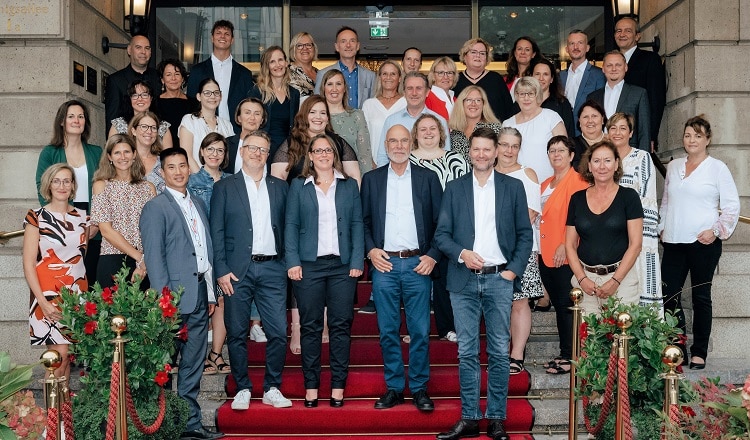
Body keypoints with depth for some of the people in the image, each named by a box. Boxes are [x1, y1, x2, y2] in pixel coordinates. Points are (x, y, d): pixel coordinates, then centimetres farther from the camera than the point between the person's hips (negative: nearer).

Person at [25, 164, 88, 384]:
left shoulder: (82, 217, 10)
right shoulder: (37, 217, -3)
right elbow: (28, 265, -7)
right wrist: (43, 302, -14)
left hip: (78, 293, 4)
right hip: (49, 293, -4)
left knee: (67, 354, 6)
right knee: (60, 353, -11)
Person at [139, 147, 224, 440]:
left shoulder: (198, 205, 17)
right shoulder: (156, 207, -5)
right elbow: (154, 257, -11)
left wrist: (211, 294, 15)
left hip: (199, 296, 7)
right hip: (175, 297, -7)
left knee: (193, 366, 12)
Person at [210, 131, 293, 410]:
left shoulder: (280, 187, 14)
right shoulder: (224, 187, 7)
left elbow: (287, 228, 13)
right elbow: (217, 232, 2)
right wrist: (221, 270, -7)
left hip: (272, 269, 2)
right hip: (237, 270, -1)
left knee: (279, 333, -1)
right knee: (237, 334, 4)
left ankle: (272, 389, 12)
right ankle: (242, 390, 16)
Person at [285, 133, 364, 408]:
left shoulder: (349, 186, 11)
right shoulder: (299, 186, 9)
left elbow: (357, 225, 7)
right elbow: (291, 225, 4)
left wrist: (357, 261, -3)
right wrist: (292, 262, -6)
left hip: (343, 265, 1)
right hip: (309, 265, -1)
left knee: (341, 326, 2)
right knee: (310, 327, 3)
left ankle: (338, 387, 9)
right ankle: (311, 387, 10)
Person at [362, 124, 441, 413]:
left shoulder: (428, 178, 7)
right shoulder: (371, 179, 10)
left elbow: (440, 222, 6)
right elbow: (362, 221, 11)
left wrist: (433, 256, -4)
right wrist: (370, 250, -4)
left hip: (418, 264, -1)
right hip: (384, 263, 1)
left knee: (420, 331, 1)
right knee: (388, 331, 5)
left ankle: (419, 389, 13)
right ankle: (394, 388, 16)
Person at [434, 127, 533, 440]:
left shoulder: (513, 187, 6)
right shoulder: (454, 188, 8)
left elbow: (525, 234, 6)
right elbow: (441, 234, 6)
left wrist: (513, 270, -4)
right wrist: (461, 253, -12)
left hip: (499, 279, -1)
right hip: (464, 280, 1)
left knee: (499, 352, 3)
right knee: (467, 352, 4)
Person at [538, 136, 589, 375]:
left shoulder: (577, 181, -8)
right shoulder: (545, 185, 18)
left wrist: (565, 245, -20)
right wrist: (538, 248, 15)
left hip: (565, 256, -8)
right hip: (546, 255, 8)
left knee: (566, 305, -3)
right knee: (558, 305, 13)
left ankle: (569, 357, 4)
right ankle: (564, 354, 20)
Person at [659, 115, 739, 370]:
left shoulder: (717, 168, 0)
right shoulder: (673, 167, 14)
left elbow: (732, 206, -2)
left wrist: (716, 231, -11)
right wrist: (662, 227, 12)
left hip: (704, 243, -4)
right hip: (673, 243, 4)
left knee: (701, 296, 3)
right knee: (668, 295, -1)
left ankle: (699, 353, 11)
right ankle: (678, 347, 11)